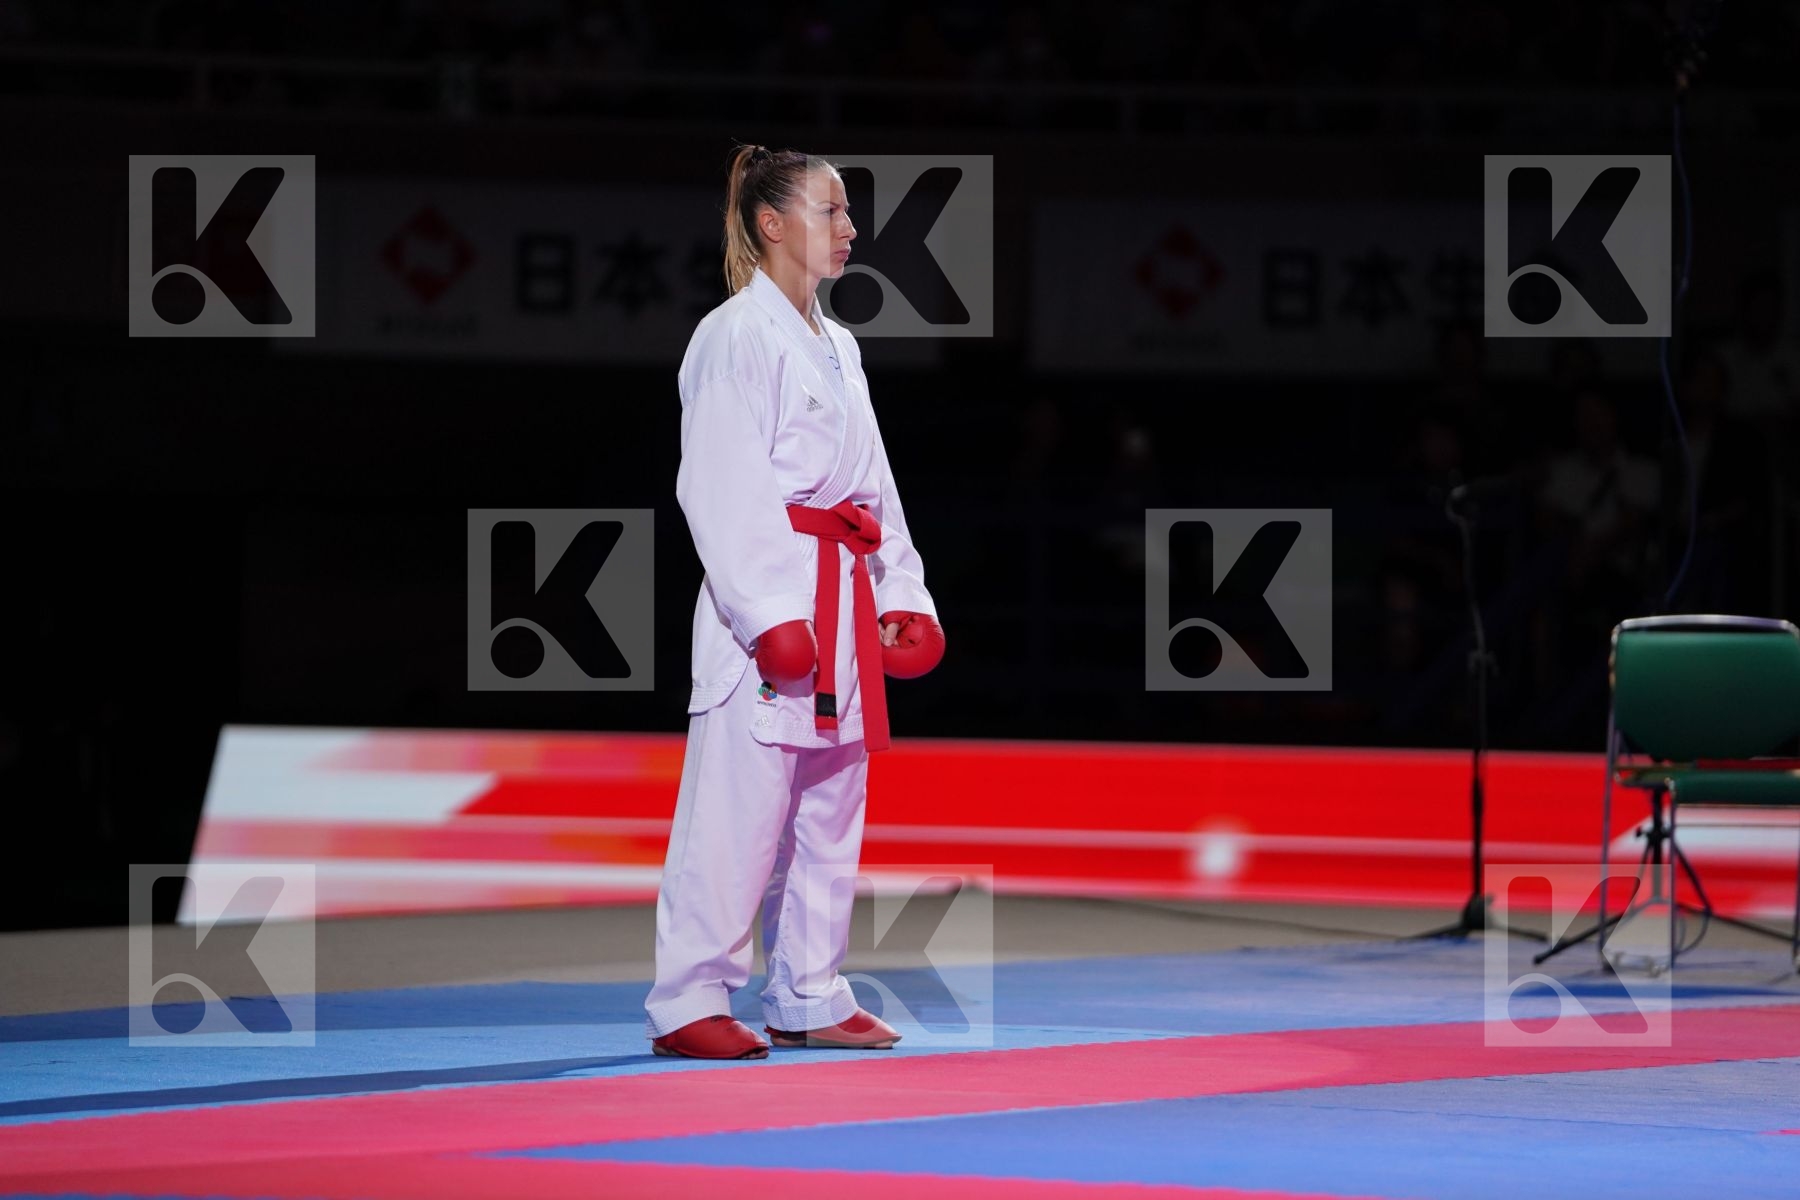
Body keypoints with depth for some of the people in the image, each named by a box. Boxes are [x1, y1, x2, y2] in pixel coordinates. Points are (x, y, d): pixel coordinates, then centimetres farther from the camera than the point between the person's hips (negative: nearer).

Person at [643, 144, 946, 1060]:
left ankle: (807, 999, 19)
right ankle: (688, 1001, -4)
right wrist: (768, 615, -20)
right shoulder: (736, 338, -9)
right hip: (764, 601, -9)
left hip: (840, 603, 9)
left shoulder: (834, 347, 18)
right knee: (737, 806, -9)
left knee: (829, 806, 12)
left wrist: (903, 596, 14)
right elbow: (719, 489, -15)